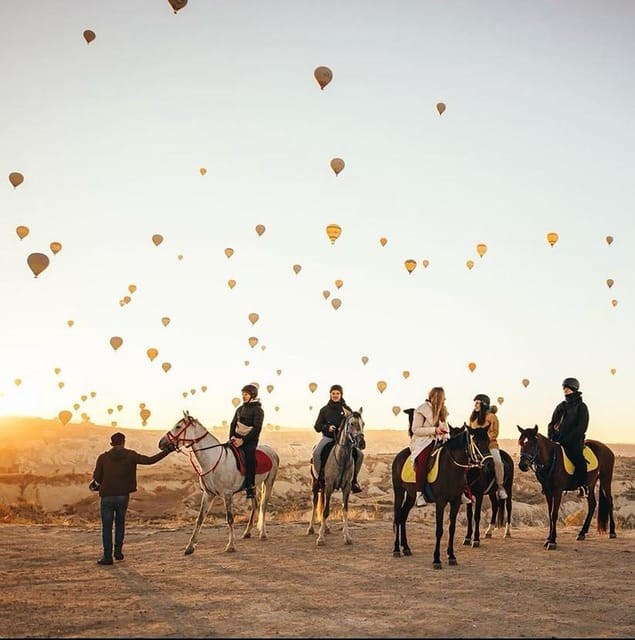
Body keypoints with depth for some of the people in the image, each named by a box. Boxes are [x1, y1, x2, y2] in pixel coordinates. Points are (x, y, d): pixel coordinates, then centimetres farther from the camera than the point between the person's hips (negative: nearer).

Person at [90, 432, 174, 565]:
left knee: (107, 527, 7)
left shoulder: (103, 457, -2)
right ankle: (118, 551, 16)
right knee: (120, 522, 21)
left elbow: (97, 478, -4)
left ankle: (107, 556, 5)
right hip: (123, 496, 1)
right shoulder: (130, 455, -2)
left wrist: (96, 485, 20)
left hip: (107, 496, -1)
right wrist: (167, 451, 4)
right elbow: (150, 460, -3)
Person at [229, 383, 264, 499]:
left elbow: (256, 428, -13)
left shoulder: (258, 410, -5)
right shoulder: (240, 409, 17)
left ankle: (250, 486, -23)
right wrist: (232, 437, -3)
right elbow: (233, 424, 17)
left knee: (250, 458, -29)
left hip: (250, 440, -7)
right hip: (237, 438, 7)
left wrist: (243, 440, -19)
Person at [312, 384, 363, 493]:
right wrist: (327, 427, -15)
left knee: (359, 454, -16)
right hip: (328, 437, -1)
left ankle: (353, 479, 2)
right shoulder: (325, 409, 6)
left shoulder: (347, 409, 7)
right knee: (316, 453, -28)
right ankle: (319, 478, -9)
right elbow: (317, 426, 5)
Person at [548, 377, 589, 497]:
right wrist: (552, 435, 0)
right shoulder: (561, 406, 18)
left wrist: (567, 439, -17)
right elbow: (552, 423, 21)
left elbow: (581, 428, -9)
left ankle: (583, 485, -18)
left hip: (574, 441, -6)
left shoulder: (581, 407, 1)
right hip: (558, 440, 6)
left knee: (577, 457, -30)